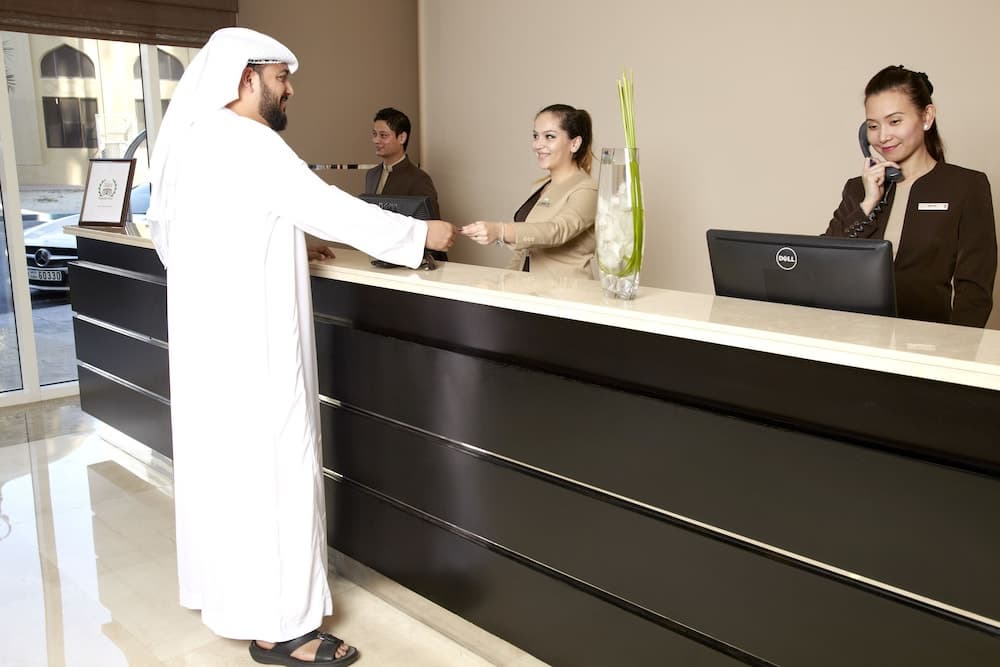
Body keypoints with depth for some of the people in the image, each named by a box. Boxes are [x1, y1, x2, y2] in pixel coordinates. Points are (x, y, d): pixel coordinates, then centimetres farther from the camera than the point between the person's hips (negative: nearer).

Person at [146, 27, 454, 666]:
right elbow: (331, 208, -19)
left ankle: (224, 583, 34)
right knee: (270, 465, -3)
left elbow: (166, 232, 20)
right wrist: (421, 233, -8)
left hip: (207, 331, 10)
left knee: (220, 456, 18)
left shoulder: (191, 140, 12)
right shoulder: (248, 143, -17)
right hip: (250, 339, -10)